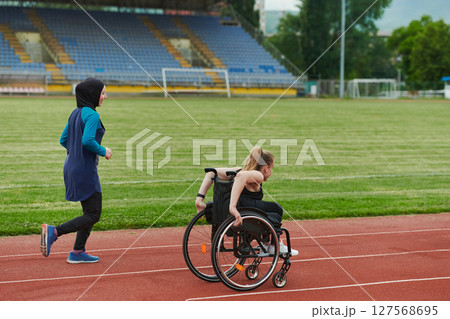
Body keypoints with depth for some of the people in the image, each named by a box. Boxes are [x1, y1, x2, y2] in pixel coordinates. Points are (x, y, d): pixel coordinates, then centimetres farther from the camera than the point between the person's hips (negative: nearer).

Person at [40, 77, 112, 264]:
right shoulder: (92, 115, -15)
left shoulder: (76, 113, 12)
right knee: (93, 215, -3)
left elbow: (63, 140, 15)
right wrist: (103, 151, -12)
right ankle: (54, 232, -9)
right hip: (85, 170, -10)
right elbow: (87, 141, -28)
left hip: (72, 166, 10)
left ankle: (78, 253, 16)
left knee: (90, 212, 15)